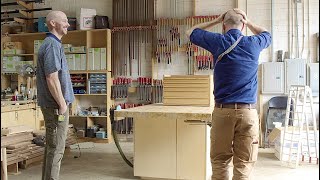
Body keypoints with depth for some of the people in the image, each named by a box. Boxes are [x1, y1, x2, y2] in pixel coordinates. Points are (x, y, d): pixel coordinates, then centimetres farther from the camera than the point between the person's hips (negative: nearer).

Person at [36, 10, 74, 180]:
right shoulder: (52, 45, -15)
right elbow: (52, 79, -22)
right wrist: (62, 104, -16)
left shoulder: (52, 44, 16)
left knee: (52, 146, 17)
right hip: (55, 105, -10)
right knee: (56, 148, -3)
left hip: (52, 105, 10)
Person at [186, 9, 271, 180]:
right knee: (243, 166, 3)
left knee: (219, 163, 8)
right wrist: (248, 21, 24)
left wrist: (216, 21, 23)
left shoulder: (218, 41, 1)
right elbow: (267, 34, 30)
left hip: (223, 111, 0)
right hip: (248, 112, 1)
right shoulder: (253, 44, 4)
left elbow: (191, 32, 20)